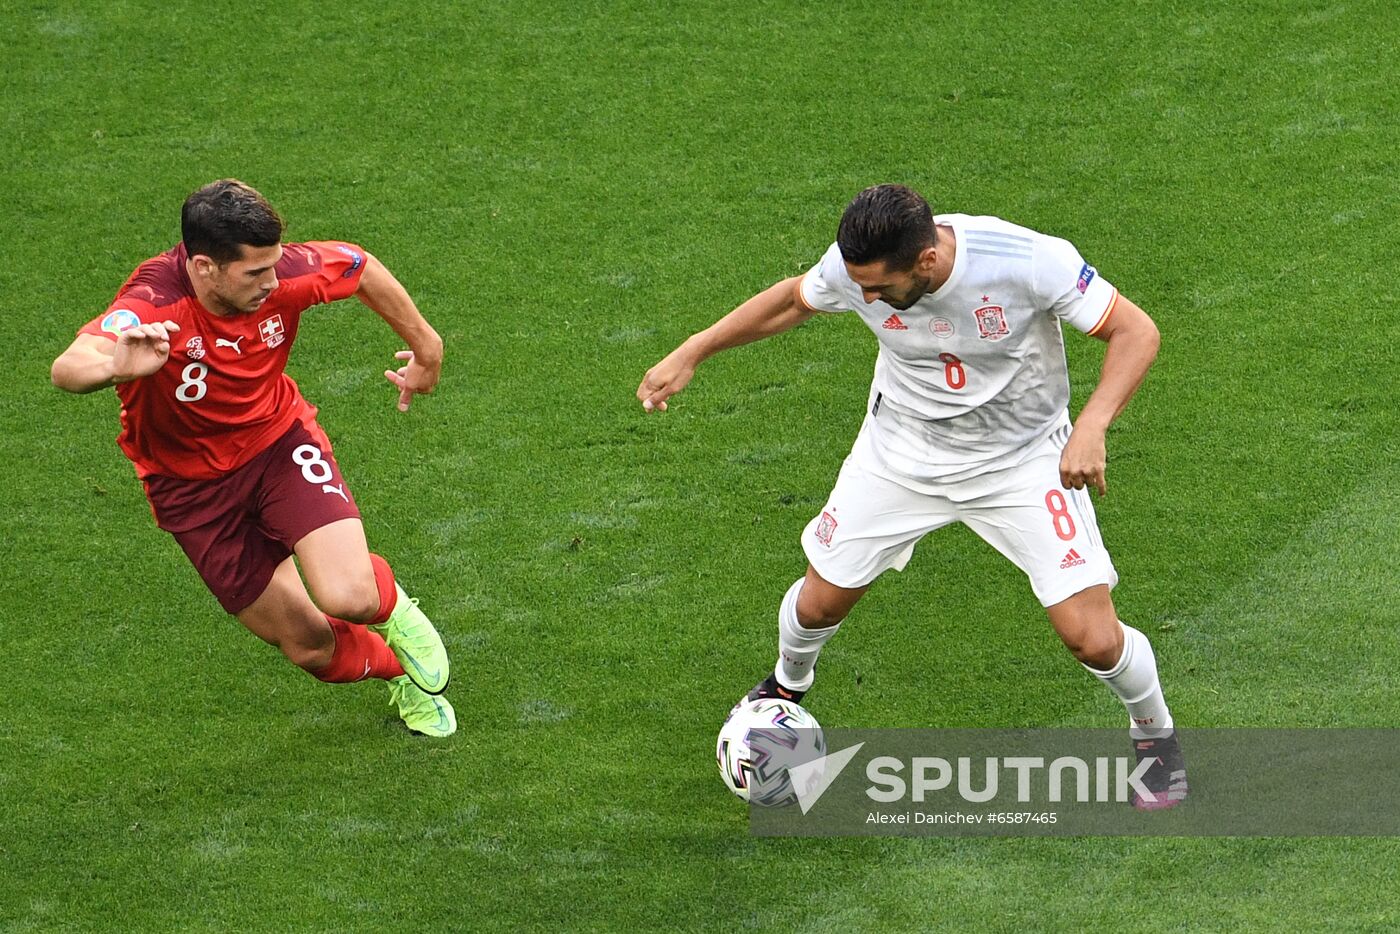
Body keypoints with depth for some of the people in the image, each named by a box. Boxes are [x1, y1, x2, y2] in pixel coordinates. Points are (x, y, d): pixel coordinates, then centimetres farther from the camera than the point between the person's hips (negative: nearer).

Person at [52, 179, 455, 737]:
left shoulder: (284, 274, -24)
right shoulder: (153, 305, -35)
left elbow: (361, 267, 0)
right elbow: (67, 369, -54)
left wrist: (424, 346, 12)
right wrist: (115, 366, -77)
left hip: (279, 440, 1)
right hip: (193, 487, -1)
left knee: (348, 597, -21)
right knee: (308, 645, 6)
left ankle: (391, 606, 18)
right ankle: (398, 671, 41)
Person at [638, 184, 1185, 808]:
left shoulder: (1031, 261, -34)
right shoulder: (852, 267, -22)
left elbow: (1136, 331, -24)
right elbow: (791, 300, 2)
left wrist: (1091, 427, -38)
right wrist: (689, 355, 0)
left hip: (1022, 460, -3)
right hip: (899, 452, 3)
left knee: (1091, 637, -12)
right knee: (820, 601, 9)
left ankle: (1154, 731, 22)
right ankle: (786, 688, 46)